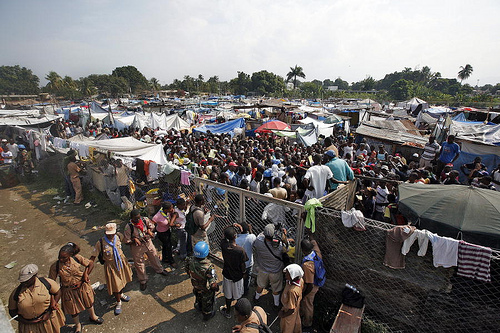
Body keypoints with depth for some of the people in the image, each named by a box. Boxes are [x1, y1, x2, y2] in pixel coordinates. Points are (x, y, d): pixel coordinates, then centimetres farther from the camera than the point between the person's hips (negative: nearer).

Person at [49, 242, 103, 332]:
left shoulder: (77, 258, -21)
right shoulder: (55, 266, -23)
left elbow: (91, 263, -8)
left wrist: (85, 274, -17)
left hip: (82, 287, 1)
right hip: (69, 291, -1)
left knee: (89, 303, 25)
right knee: (73, 310, 20)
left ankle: (93, 317, 56)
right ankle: (78, 325, 51)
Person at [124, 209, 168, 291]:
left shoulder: (145, 220, -16)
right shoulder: (128, 227, -25)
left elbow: (151, 226, 5)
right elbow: (127, 241, -17)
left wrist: (149, 230, -14)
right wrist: (135, 239, -30)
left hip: (148, 242, 4)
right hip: (137, 247, -3)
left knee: (154, 256, 23)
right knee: (139, 264, 13)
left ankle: (159, 270, 52)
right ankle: (143, 281, 36)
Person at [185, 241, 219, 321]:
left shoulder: (190, 261, -30)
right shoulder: (208, 267, -45)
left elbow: (188, 271, -7)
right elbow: (212, 283, -32)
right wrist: (216, 288, -10)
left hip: (196, 285, 5)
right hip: (206, 289, -4)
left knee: (198, 297, 36)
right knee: (207, 301, 27)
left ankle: (199, 306, 66)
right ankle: (207, 314, 54)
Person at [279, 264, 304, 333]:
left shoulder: (292, 291, -45)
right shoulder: (300, 280, -24)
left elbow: (291, 309, -34)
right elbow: (302, 290, 0)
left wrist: (283, 315, -17)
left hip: (290, 313, -6)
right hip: (297, 307, 7)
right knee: (296, 322, 35)